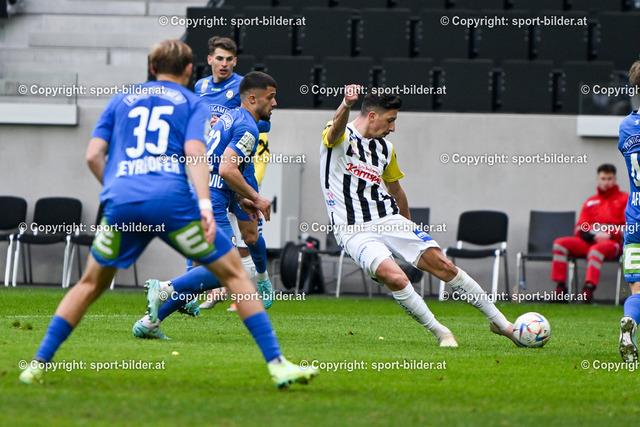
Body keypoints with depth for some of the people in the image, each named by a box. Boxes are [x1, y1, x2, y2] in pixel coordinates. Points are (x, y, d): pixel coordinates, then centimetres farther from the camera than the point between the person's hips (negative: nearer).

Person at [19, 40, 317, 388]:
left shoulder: (120, 101, 24)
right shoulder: (192, 103, 16)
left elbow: (94, 155, 15)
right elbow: (194, 153, -2)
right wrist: (205, 206, -13)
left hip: (121, 202, 3)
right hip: (172, 200, -3)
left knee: (90, 285, 21)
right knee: (234, 274, 7)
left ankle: (38, 365, 14)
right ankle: (276, 364, -2)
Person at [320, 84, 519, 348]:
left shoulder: (385, 148, 14)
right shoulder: (341, 137, -6)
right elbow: (338, 125, -32)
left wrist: (408, 228, 35)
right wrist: (346, 105, -56)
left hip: (389, 220, 6)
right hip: (354, 231, -6)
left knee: (441, 263, -6)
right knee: (394, 277, -28)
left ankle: (500, 322, 4)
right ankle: (440, 333, -12)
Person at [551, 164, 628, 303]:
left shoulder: (624, 199, 9)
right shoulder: (590, 202, 23)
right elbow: (580, 227, 16)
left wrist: (610, 235, -15)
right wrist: (589, 235, -8)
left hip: (613, 242, -5)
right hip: (589, 241, 5)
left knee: (596, 250, -40)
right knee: (559, 243, -16)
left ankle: (589, 288, -50)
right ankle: (560, 288, -23)